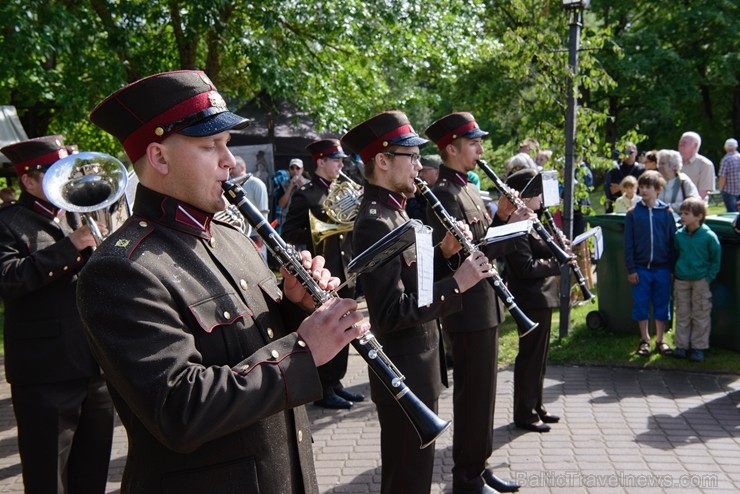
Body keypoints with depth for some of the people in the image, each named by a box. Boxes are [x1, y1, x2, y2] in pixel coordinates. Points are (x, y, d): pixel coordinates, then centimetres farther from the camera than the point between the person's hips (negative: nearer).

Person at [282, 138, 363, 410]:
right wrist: (322, 232, -22)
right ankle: (323, 390, 11)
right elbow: (289, 234, -14)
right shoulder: (305, 195, -9)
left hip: (344, 275, 7)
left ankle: (335, 382, 26)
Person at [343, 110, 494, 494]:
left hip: (416, 359, 10)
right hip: (404, 369, -10)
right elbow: (393, 313, -27)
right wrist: (456, 283, -26)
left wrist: (443, 252, 2)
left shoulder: (392, 210, 9)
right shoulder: (375, 223, -23)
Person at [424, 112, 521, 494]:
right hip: (468, 308, -10)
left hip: (484, 303, 10)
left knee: (482, 390, 17)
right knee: (474, 393, 0)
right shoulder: (443, 193, -16)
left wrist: (504, 218, 0)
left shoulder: (466, 188, 14)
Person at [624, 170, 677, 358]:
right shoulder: (633, 213, 0)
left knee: (662, 305, 8)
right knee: (641, 305, 6)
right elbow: (628, 243, 0)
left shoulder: (666, 212, 0)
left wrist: (673, 268, 0)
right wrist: (631, 269, -4)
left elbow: (672, 241, 3)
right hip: (641, 268, 0)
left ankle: (660, 340, 22)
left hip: (662, 268, 0)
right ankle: (644, 340, 21)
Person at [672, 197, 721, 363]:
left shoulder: (709, 236, -12)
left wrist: (709, 278, -7)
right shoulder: (679, 235, -2)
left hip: (701, 281, -3)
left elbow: (716, 260, -3)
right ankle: (681, 345, 19)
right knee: (682, 315, 10)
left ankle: (699, 347, 15)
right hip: (681, 281, 4)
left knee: (701, 316, 6)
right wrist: (675, 273, 8)